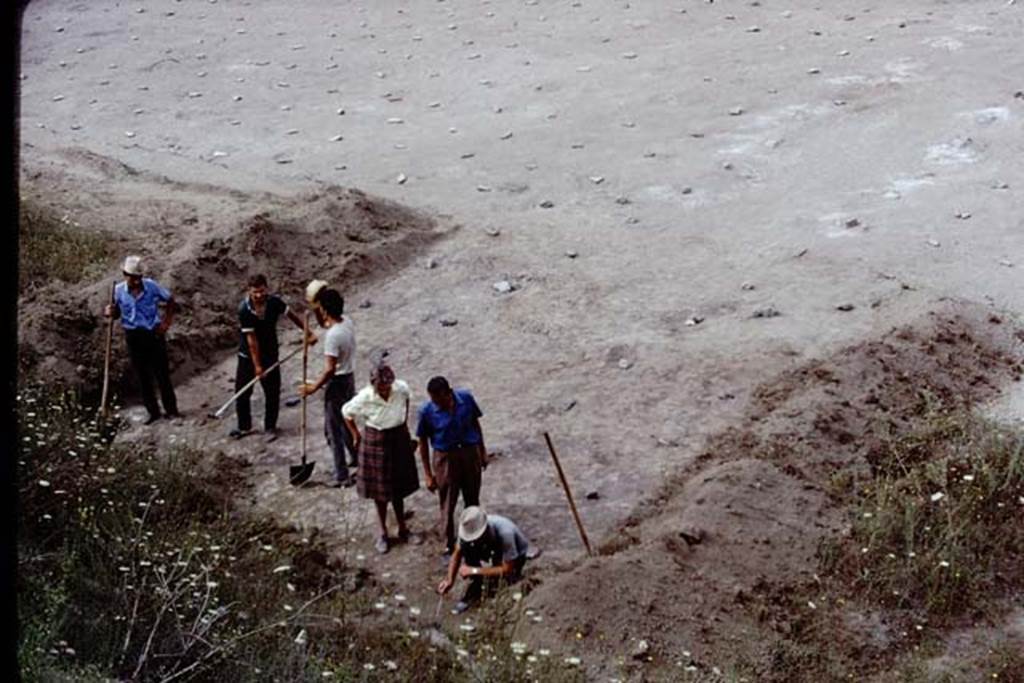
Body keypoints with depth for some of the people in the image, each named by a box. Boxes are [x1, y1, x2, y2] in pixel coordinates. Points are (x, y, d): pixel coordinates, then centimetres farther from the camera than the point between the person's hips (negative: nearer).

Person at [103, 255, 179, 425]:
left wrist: (166, 322, -3)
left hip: (154, 333, -2)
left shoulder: (151, 286, -10)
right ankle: (153, 412, 17)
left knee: (162, 373, 2)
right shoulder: (119, 290, -6)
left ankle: (171, 409, 14)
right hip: (134, 336, 2)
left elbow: (170, 301, 4)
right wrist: (109, 312, -15)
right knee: (143, 376, 7)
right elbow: (117, 313, 8)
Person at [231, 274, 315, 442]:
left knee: (272, 392, 4)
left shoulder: (274, 302, -17)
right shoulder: (244, 309, -25)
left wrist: (309, 333, 3)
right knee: (242, 392, 7)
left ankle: (270, 428, 20)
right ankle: (244, 426, 27)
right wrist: (257, 365, -21)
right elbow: (251, 339, -23)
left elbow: (292, 316, 0)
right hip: (248, 355, -2)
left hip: (270, 354, 2)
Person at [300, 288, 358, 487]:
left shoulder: (332, 336, -28)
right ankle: (358, 459, 41)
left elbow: (330, 369, -28)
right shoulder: (347, 321, -3)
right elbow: (325, 324, 18)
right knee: (347, 423, 26)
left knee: (334, 430, 3)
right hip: (349, 378, 9)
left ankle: (342, 476, 8)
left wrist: (314, 388, -17)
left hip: (337, 383, -8)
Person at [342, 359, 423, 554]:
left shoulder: (401, 388, -19)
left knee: (398, 488, 17)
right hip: (376, 442, -2)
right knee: (380, 491, 12)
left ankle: (403, 530, 35)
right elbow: (346, 413, -8)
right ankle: (383, 534, 30)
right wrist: (356, 435, -1)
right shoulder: (365, 397, -26)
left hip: (399, 440, 2)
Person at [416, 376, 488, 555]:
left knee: (472, 501, 19)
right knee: (447, 505, 6)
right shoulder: (426, 411, -19)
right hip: (446, 458, -2)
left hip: (470, 453, 3)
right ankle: (449, 547, 22)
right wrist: (428, 474, -6)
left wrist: (482, 451, 10)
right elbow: (423, 442, -8)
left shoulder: (466, 398, -14)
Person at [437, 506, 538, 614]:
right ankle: (474, 591, -8)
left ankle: (517, 574, 5)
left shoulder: (504, 533, -41)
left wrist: (474, 571, -35)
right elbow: (457, 553, -12)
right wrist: (449, 580, -26)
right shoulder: (470, 528, -26)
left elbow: (507, 569, -35)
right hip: (495, 550, 5)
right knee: (466, 547, -24)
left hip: (516, 556, -5)